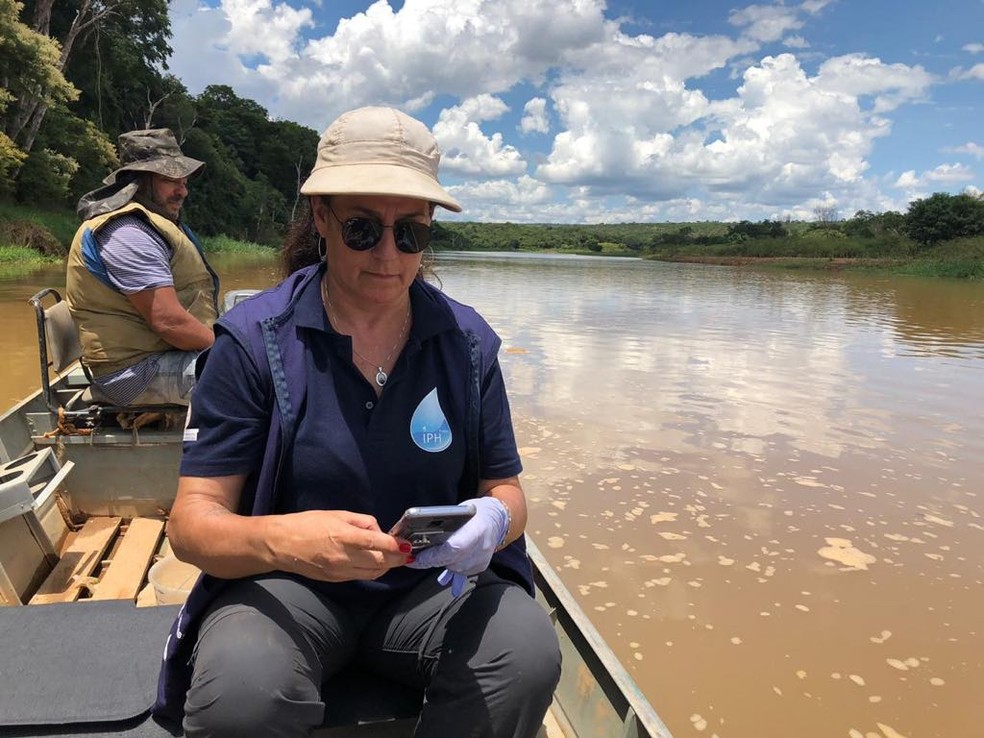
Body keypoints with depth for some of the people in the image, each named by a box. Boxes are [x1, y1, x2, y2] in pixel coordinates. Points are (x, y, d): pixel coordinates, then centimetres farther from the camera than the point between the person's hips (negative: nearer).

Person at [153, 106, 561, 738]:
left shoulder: (467, 342, -2)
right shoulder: (254, 340, -9)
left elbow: (506, 490, 2)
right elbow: (191, 522, -11)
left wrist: (493, 520, -24)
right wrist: (280, 539, -34)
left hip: (432, 584, 3)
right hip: (284, 586, -2)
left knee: (530, 652, -25)